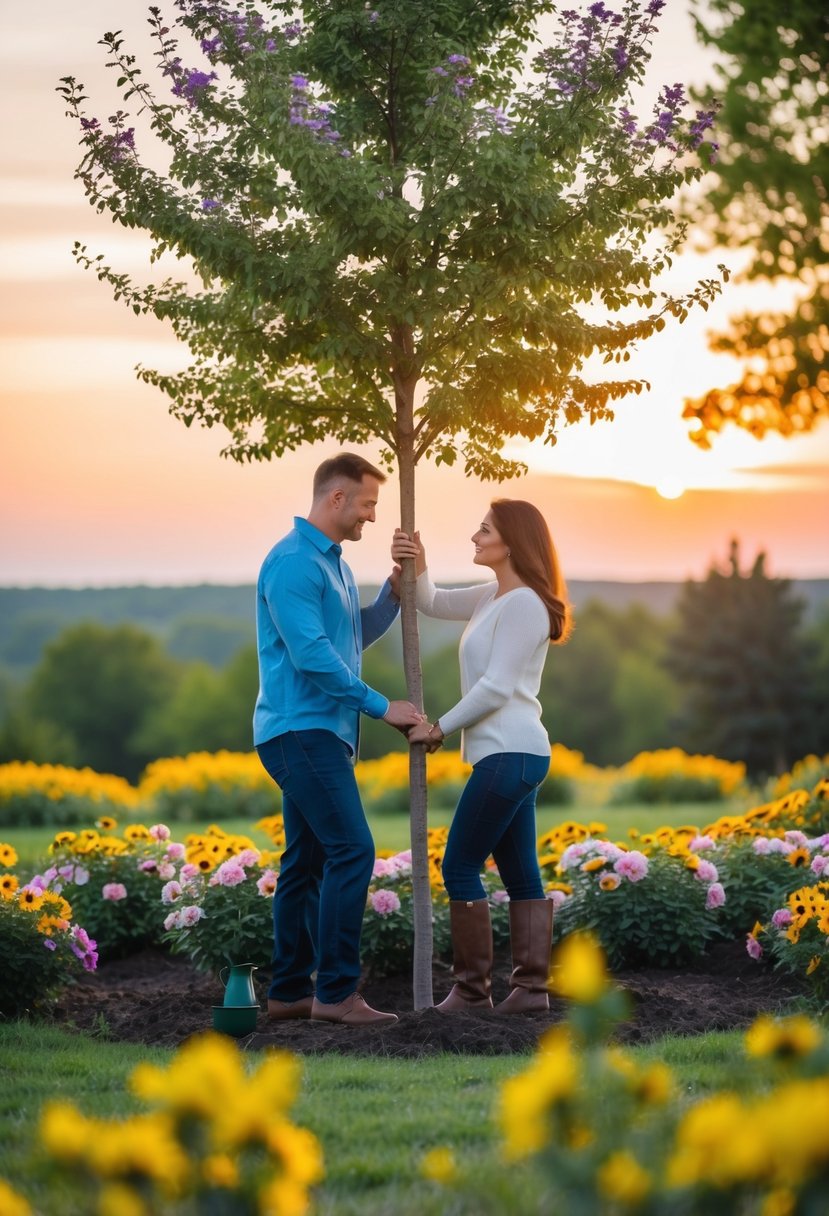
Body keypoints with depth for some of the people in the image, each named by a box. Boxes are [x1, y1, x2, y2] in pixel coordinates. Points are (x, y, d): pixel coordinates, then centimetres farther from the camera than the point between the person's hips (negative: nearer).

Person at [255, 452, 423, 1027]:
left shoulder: (334, 562, 17)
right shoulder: (293, 562, -14)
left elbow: (355, 638, 26)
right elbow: (313, 654, -20)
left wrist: (394, 594, 9)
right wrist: (382, 706, -16)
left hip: (320, 732, 10)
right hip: (302, 728, -10)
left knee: (309, 862, 10)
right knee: (352, 851, -15)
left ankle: (290, 991, 14)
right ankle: (337, 990, -13)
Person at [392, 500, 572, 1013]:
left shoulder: (523, 603, -13)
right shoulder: (492, 597, 15)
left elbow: (496, 687, -17)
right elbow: (433, 603, 24)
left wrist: (439, 728, -9)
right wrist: (416, 566, 4)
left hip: (511, 754, -10)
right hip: (512, 754, 10)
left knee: (460, 867, -5)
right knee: (520, 873, 7)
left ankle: (473, 989, -2)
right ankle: (532, 986, 7)